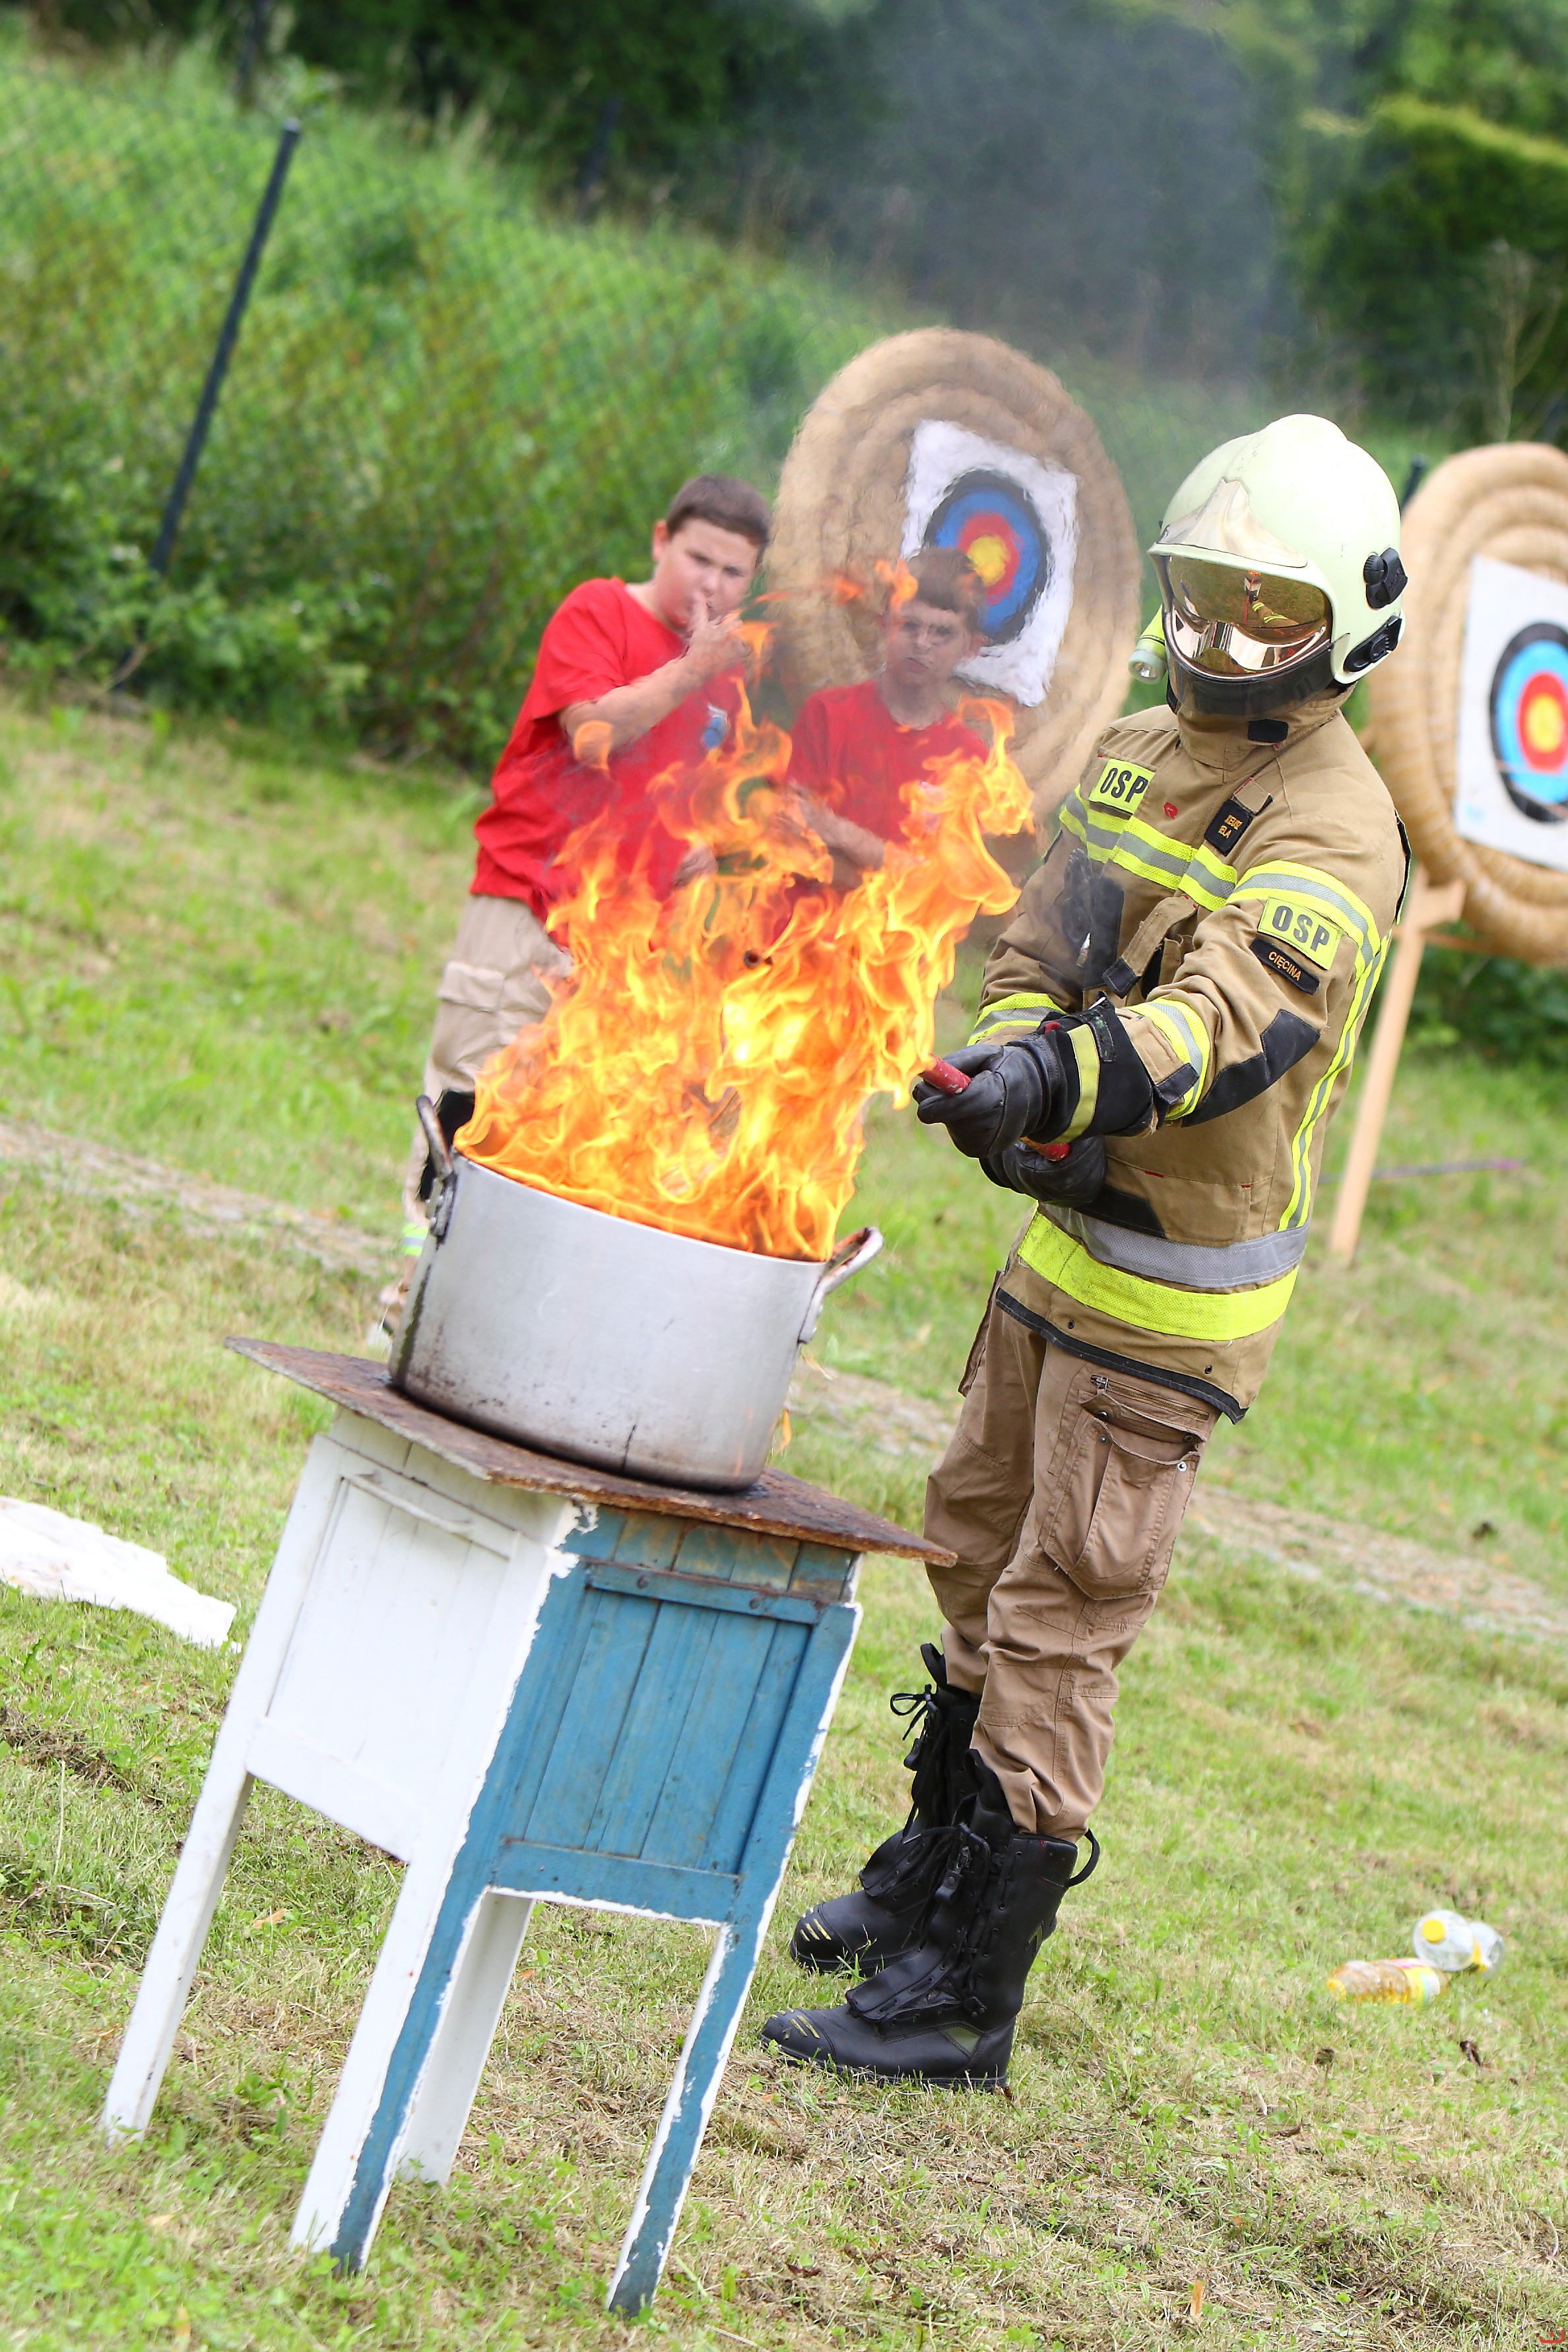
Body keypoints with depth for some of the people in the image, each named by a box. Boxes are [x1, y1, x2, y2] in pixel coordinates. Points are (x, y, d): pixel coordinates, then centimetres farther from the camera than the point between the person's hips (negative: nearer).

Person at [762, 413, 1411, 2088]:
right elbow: (1041, 947, 11)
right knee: (979, 1545, 20)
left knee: (1062, 1617, -7)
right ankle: (937, 1865, 39)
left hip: (1175, 1286, -8)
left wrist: (1061, 1075, -49)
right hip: (1066, 1230, 8)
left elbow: (1238, 1013, -33)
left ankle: (965, 1991, -1)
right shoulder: (1138, 754, 8)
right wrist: (1003, 1061, -12)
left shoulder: (1332, 832, -17)